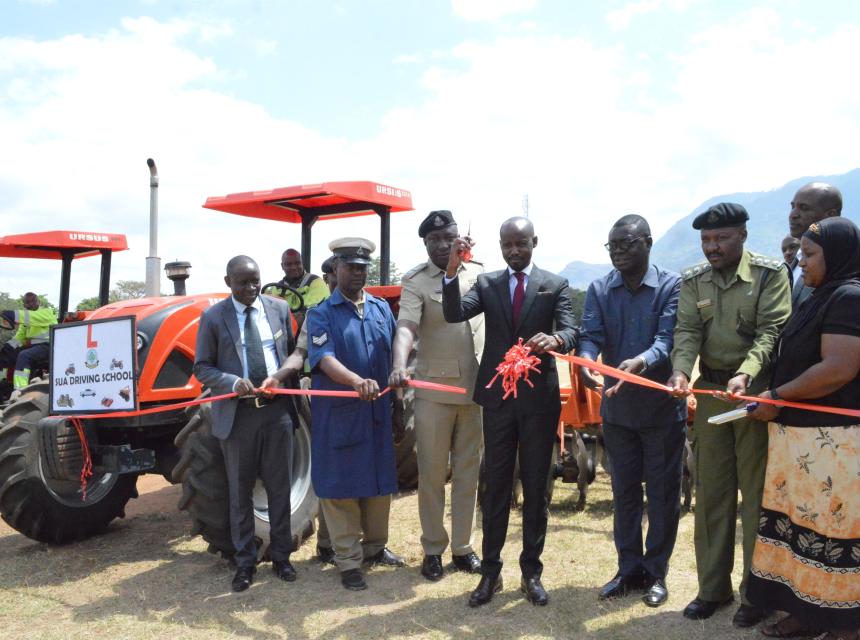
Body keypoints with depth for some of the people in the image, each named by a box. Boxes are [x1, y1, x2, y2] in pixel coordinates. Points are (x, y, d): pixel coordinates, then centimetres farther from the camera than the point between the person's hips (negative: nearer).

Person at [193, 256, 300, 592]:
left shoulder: (279, 308, 3)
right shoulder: (213, 317, -4)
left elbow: (294, 352, 10)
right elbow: (202, 368, -1)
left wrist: (282, 377, -11)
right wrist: (233, 382, -19)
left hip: (277, 409, 2)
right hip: (237, 413, -1)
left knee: (279, 487, 10)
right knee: (240, 491, 9)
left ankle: (281, 556, 25)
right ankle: (245, 562, 22)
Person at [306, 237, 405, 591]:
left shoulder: (382, 308, 10)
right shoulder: (321, 314, -4)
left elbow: (394, 356, 15)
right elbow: (324, 359, -19)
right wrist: (357, 381, -37)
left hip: (378, 413, 5)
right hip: (338, 415, -4)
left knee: (380, 482, 14)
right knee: (341, 487, 2)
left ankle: (374, 546, 33)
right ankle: (348, 562, 13)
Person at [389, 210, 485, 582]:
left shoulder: (478, 274, 7)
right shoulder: (415, 281, -6)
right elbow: (406, 327, -21)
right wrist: (399, 367, -38)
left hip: (476, 388, 4)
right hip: (434, 389, -3)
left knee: (468, 471, 11)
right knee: (432, 473, 6)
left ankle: (462, 547, 23)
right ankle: (432, 550, 18)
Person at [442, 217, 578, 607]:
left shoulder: (556, 285, 1)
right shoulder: (486, 283, 5)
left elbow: (570, 331, -11)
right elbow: (454, 314, -10)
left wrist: (555, 340, -35)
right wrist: (452, 269, -23)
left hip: (539, 398, -1)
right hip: (497, 397, 1)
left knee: (536, 487, 9)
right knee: (495, 486, 8)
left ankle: (531, 571, 21)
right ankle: (490, 572, 17)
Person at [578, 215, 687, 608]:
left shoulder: (672, 286, -8)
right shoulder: (599, 290, 2)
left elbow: (668, 338, -20)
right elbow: (591, 335, -9)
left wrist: (640, 362, -40)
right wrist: (585, 362, -33)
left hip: (663, 406, -3)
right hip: (617, 407, 3)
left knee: (662, 493, 8)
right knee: (624, 491, 13)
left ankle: (656, 573, 23)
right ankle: (629, 569, 28)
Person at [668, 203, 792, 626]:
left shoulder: (771, 274, -7)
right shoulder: (692, 280, 6)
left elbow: (771, 332, -15)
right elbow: (687, 331, -2)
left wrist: (745, 374, -31)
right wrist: (681, 371, -22)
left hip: (756, 392, -4)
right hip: (710, 392, 4)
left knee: (756, 492, 4)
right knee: (711, 491, 10)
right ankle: (713, 587, 22)